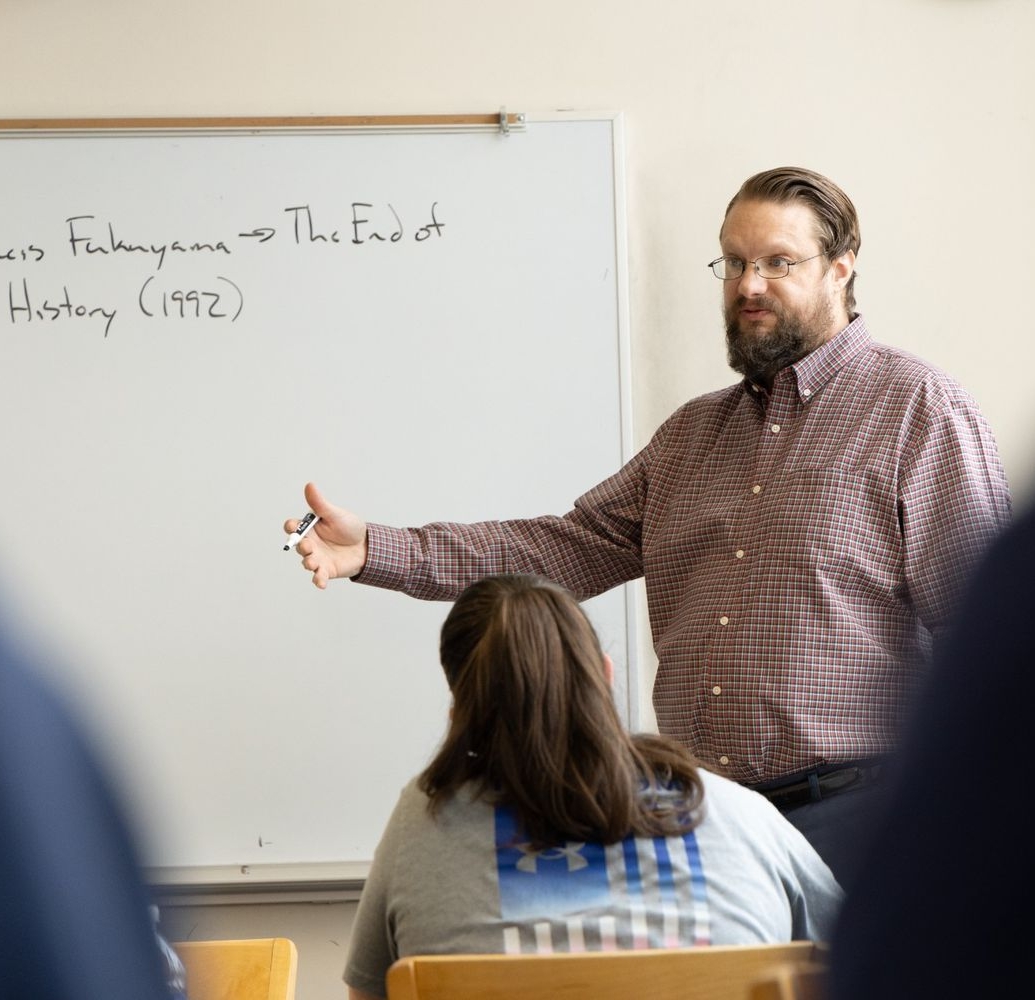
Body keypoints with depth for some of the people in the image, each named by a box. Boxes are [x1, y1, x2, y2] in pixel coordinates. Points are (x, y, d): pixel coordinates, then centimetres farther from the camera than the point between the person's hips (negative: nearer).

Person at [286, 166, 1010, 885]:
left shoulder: (918, 409, -3)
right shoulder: (692, 434, 17)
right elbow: (569, 547, 12)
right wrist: (376, 549, 3)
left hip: (848, 813, -5)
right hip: (702, 816, 6)